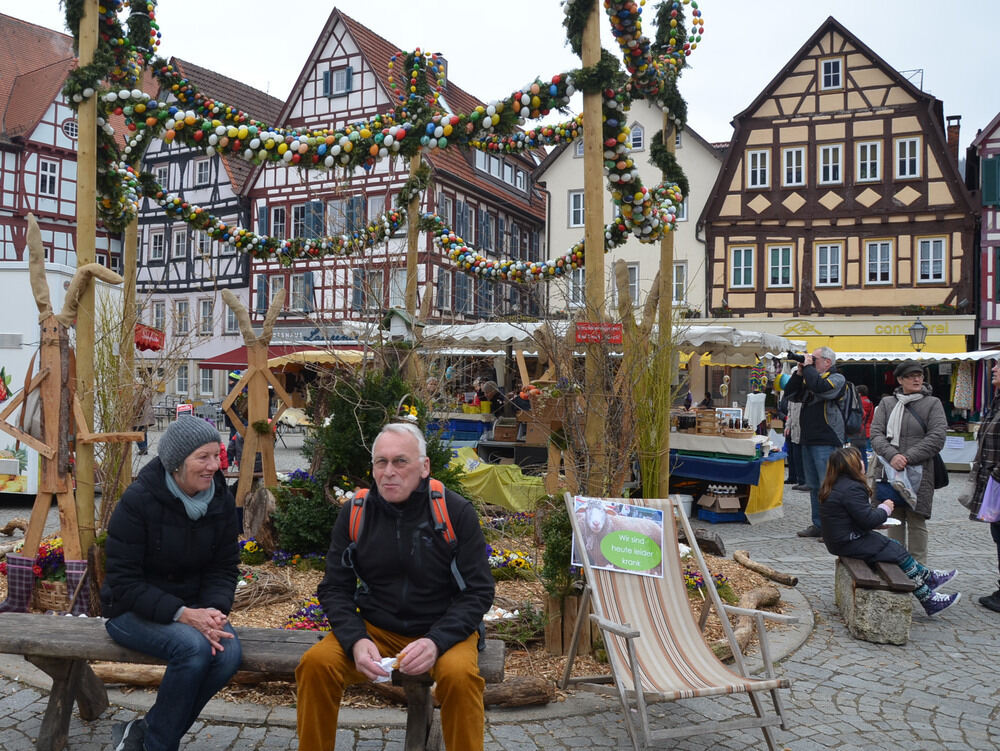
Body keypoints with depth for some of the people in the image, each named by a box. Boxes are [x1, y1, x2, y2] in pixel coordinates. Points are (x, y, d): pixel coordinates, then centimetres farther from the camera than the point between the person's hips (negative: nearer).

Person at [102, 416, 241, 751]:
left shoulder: (221, 500, -4)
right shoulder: (138, 500, -18)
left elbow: (224, 568, 0)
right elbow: (123, 581, -19)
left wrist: (214, 609, -20)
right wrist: (182, 614, -29)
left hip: (191, 607, 5)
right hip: (133, 611, -4)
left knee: (229, 652, -25)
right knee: (193, 646, -33)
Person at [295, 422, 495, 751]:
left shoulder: (456, 512, -11)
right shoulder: (355, 514, -2)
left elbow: (479, 591, -9)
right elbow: (335, 588, 1)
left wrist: (436, 641, -24)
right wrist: (356, 641, -18)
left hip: (442, 631, -2)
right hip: (375, 629, 3)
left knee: (460, 674, -33)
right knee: (316, 663, -22)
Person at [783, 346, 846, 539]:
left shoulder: (837, 378, -5)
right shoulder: (809, 378, 18)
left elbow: (819, 387, -24)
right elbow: (790, 393, 12)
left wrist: (808, 367, -11)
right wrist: (799, 372, 3)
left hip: (826, 443, -8)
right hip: (808, 441, 8)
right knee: (814, 486, 13)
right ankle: (818, 525, 20)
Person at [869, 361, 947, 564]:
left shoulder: (932, 403, 4)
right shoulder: (886, 403, 10)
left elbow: (937, 437, -7)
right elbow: (876, 433, 1)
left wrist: (908, 458, -15)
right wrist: (892, 456, -17)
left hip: (919, 474, -2)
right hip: (889, 472, 3)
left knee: (916, 522, 0)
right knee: (895, 520, 10)